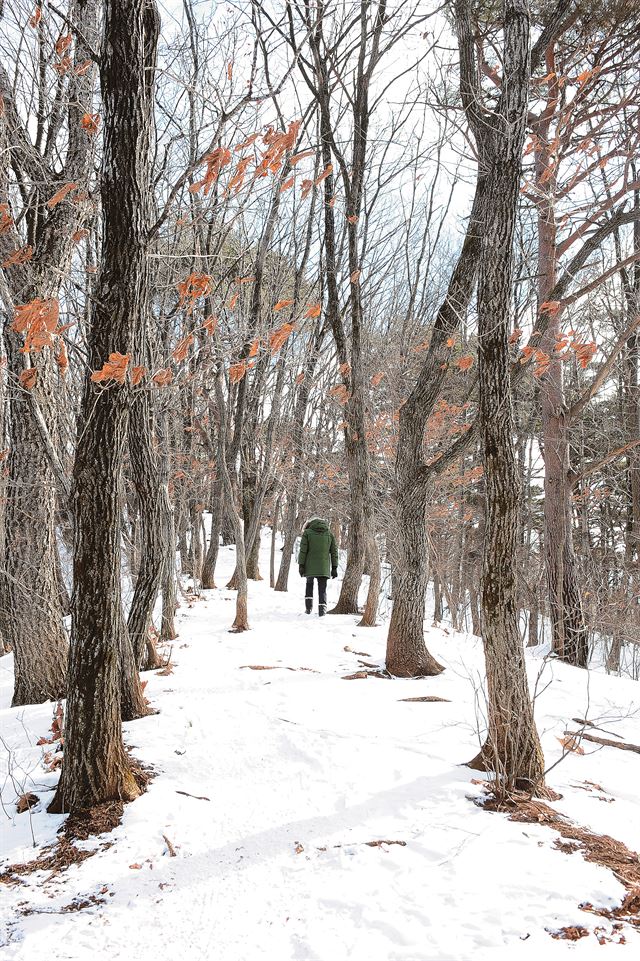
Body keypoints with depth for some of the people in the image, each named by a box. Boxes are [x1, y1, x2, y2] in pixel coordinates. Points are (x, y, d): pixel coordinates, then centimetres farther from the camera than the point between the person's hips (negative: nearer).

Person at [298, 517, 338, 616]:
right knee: (322, 589, 5)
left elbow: (303, 551, -5)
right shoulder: (329, 534, 10)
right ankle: (322, 609, -9)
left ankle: (308, 607, 12)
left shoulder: (307, 533, 2)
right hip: (324, 567, 1)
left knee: (309, 584, 20)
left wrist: (301, 565, -3)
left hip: (310, 567, -1)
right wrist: (334, 568, 10)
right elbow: (334, 552, 9)